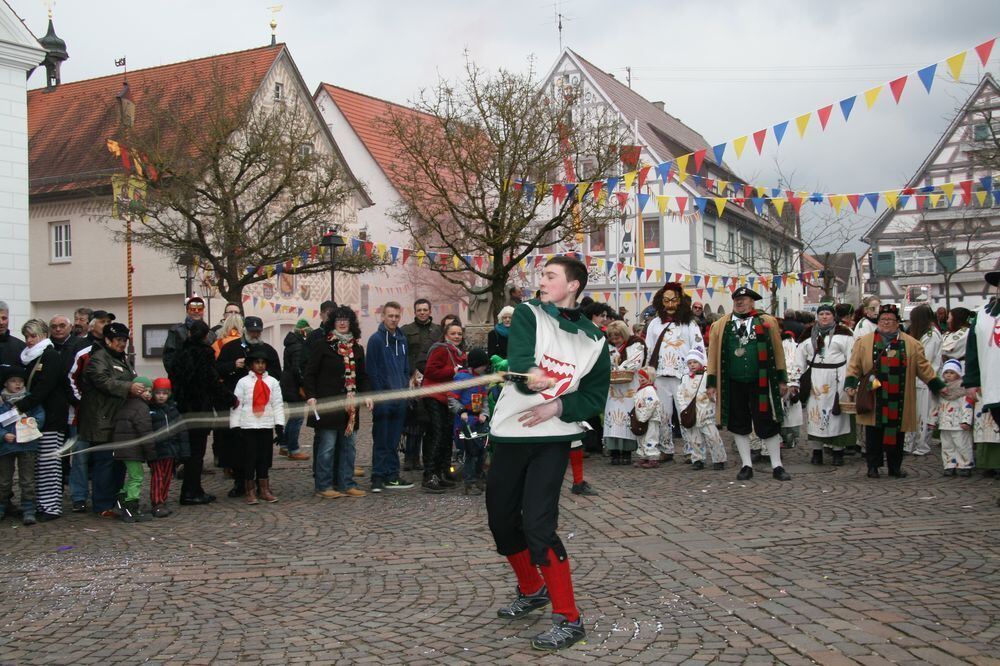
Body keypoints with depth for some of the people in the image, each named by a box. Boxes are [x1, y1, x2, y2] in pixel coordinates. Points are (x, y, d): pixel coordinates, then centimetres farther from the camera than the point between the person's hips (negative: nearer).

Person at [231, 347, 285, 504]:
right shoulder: (243, 382, 1)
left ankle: (264, 490, 15)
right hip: (248, 425, -2)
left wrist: (279, 426, -1)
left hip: (266, 426, 2)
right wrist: (235, 426, -6)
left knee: (265, 458, 6)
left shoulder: (272, 382, 6)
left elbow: (278, 404, 5)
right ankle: (250, 491, 9)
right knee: (249, 459, 1)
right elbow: (236, 404, -1)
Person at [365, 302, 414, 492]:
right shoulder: (376, 339, -6)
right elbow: (372, 370, -10)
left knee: (394, 441, 10)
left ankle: (392, 476, 16)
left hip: (400, 398, 6)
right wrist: (379, 394, -14)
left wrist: (405, 387, 8)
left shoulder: (402, 339, 13)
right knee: (381, 440, -1)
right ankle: (378, 478, 4)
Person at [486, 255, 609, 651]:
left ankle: (568, 620, -6)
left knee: (538, 525, -16)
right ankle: (532, 590, 37)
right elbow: (519, 363, -20)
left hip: (552, 438, -3)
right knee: (501, 519, 12)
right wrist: (531, 377, -44)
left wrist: (558, 406, -15)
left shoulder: (593, 340, 1)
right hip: (509, 432, 3)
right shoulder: (528, 315, -2)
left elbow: (595, 397, 3)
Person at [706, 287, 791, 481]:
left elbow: (778, 352, 5)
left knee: (767, 424, 1)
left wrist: (781, 379, 3)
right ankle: (746, 465, 17)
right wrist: (712, 383, 3)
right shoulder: (720, 326, 7)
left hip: (760, 383, -2)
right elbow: (713, 355, 7)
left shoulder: (768, 323, 5)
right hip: (733, 384, 2)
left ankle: (777, 466, 10)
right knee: (739, 425, 7)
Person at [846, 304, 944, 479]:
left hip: (898, 402, 1)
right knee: (874, 433, 1)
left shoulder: (911, 344, 8)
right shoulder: (863, 342, 6)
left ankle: (895, 466, 17)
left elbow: (924, 367, 10)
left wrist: (937, 386, 5)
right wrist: (850, 384, -10)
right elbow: (854, 366, 4)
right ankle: (873, 466, 11)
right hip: (873, 402, -1)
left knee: (896, 432, 6)